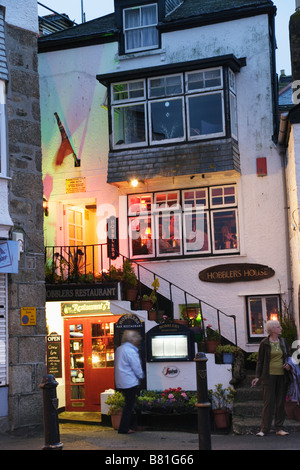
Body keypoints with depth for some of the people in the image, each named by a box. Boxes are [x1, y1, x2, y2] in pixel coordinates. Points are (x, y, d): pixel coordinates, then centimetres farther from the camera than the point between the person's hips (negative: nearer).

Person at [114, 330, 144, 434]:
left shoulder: (119, 349, 12)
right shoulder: (131, 351, -17)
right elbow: (137, 368, -14)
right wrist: (141, 376, 6)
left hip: (120, 383, 9)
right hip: (130, 382, -9)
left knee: (129, 404, 17)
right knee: (129, 405, -2)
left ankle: (131, 425, 23)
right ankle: (124, 428, 0)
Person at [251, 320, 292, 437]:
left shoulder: (283, 341, 10)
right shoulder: (264, 343, -3)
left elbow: (287, 356, 20)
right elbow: (260, 360, 0)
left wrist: (288, 365, -2)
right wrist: (257, 376, -5)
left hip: (282, 375, 4)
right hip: (269, 375, -4)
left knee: (281, 402, 6)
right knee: (268, 402, -5)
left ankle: (279, 428, 14)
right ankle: (264, 429, 1)